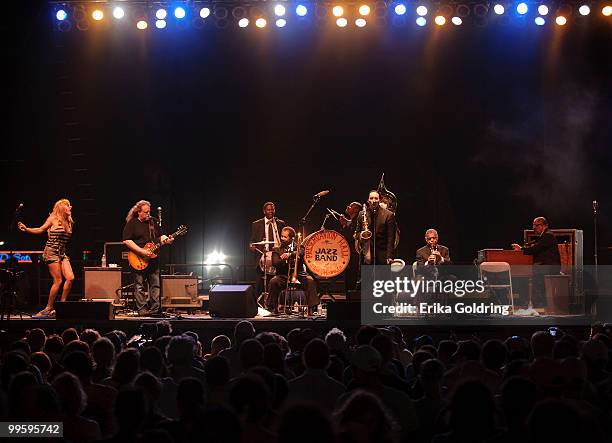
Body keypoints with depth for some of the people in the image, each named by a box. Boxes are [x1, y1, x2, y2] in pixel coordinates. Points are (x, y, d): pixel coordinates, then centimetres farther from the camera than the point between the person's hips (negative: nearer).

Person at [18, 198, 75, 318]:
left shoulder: (68, 222, 13)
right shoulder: (53, 218, -4)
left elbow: (64, 240, 14)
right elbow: (40, 230, -5)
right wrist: (26, 229, -16)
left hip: (62, 253, 7)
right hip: (51, 252, -7)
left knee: (70, 278, -8)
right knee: (58, 281, -11)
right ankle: (48, 309, -2)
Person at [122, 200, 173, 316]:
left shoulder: (153, 222, 13)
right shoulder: (131, 224, -5)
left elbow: (160, 236, 20)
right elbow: (126, 241, -13)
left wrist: (166, 240, -5)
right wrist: (142, 251, -18)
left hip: (153, 259, 6)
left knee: (155, 285, 5)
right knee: (139, 286, -2)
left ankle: (155, 309, 10)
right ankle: (142, 309, 1)